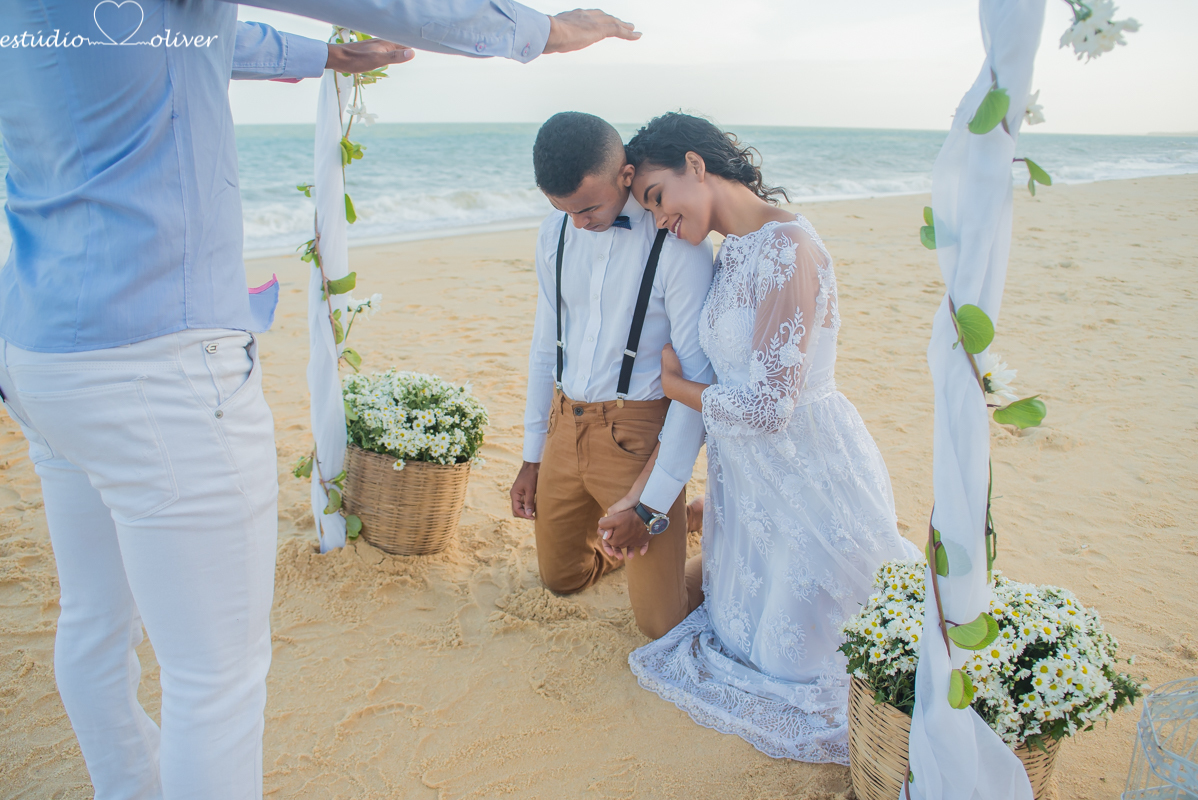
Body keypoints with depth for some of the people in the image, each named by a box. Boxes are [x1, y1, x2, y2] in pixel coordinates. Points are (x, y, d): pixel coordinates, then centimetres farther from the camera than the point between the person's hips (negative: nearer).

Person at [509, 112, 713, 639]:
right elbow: (546, 345, 11)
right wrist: (532, 457, 13)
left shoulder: (678, 244, -17)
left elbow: (699, 378, -16)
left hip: (638, 435, -5)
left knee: (661, 622, 4)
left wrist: (653, 505, -17)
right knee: (561, 578, 20)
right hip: (565, 425, 6)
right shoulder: (555, 231, 2)